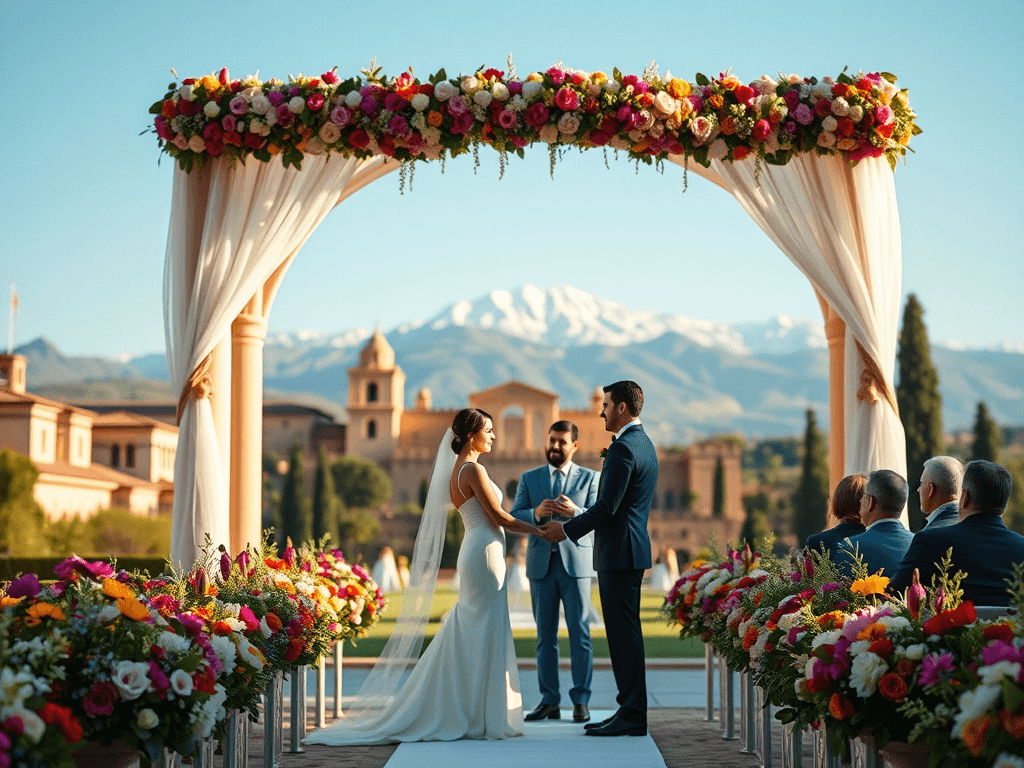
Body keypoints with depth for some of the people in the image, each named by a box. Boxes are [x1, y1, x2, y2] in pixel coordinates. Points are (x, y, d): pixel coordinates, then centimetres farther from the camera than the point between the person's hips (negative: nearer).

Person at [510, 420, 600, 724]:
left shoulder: (590, 478, 7)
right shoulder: (529, 479, 12)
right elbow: (514, 517, 4)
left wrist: (574, 511, -24)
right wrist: (536, 513, -17)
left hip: (576, 563, -2)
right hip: (541, 564, 2)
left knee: (580, 633, -5)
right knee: (545, 635, 4)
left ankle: (581, 700, 0)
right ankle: (549, 701, 9)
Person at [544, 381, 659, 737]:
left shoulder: (623, 448, -16)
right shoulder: (644, 443, 17)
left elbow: (606, 508, -19)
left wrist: (567, 529, -7)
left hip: (620, 553, -11)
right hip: (630, 550, 11)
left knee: (624, 632, -7)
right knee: (624, 632, 12)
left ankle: (632, 716, -4)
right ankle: (630, 711, 16)